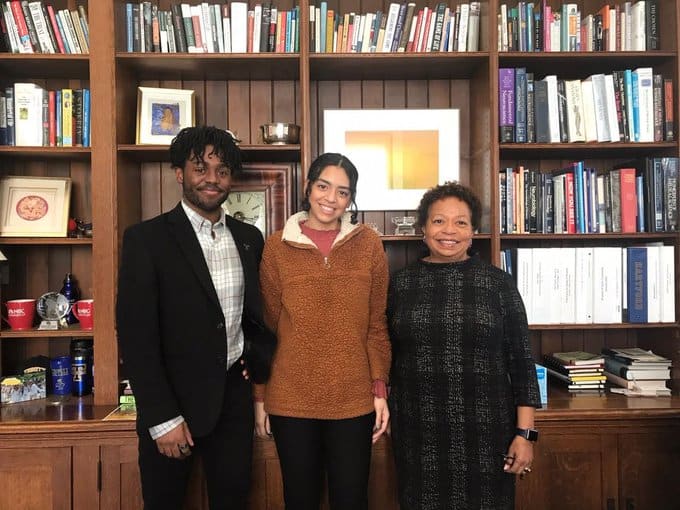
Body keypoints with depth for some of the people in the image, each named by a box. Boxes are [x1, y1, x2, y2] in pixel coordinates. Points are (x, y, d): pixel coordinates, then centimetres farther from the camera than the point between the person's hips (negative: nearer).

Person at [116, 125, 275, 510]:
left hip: (234, 398, 4)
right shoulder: (147, 239, -9)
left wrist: (258, 363, 1)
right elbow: (136, 335, -13)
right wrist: (162, 417, -14)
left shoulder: (249, 238, 6)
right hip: (172, 401, -4)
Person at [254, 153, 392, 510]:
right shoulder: (277, 246, 0)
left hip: (354, 399, 0)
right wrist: (260, 396, 3)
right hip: (290, 399, 0)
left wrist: (380, 389, -2)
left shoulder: (368, 243, 1)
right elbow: (266, 326, 3)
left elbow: (377, 324, 4)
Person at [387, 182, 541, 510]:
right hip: (417, 433, 1)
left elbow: (521, 361, -2)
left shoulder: (498, 283, -1)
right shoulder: (400, 283, 2)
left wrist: (525, 433, -5)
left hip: (484, 431, -1)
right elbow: (387, 357, 9)